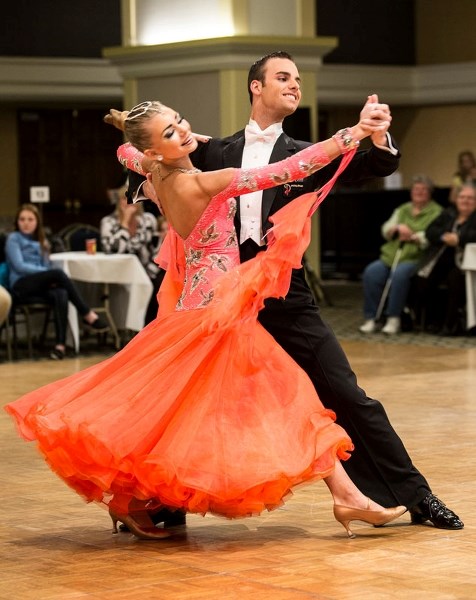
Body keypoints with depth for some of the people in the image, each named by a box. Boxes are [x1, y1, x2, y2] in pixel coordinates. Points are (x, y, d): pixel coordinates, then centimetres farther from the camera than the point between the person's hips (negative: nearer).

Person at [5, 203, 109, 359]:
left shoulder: (41, 242, 23)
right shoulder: (14, 238, 6)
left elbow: (46, 266, 16)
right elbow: (19, 266, -8)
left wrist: (52, 279, -8)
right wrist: (46, 271, -15)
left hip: (40, 286, 5)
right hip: (21, 286, -5)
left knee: (60, 295, -32)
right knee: (58, 273, -30)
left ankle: (60, 344, -45)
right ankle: (87, 315, -26)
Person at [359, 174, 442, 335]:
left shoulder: (436, 212, 8)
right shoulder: (402, 210, 25)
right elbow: (385, 230, 15)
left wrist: (412, 236, -21)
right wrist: (397, 228, -7)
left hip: (416, 257, -5)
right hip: (391, 255, 5)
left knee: (400, 273, -36)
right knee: (371, 272, -23)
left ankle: (394, 318, -27)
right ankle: (371, 318, -20)